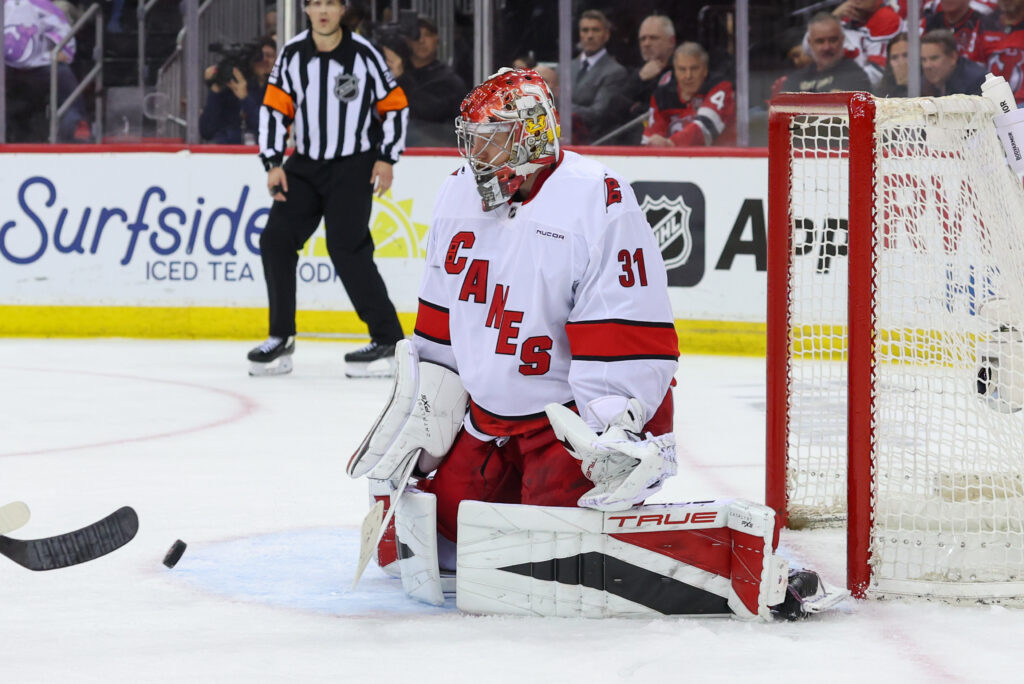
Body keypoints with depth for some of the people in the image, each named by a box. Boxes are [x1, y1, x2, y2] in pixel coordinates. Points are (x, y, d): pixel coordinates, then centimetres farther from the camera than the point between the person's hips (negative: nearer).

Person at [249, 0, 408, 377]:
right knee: (275, 240, -5)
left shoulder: (363, 54, -10)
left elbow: (395, 105, -2)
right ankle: (281, 340, 7)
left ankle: (388, 340, -12)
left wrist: (386, 158, -7)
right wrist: (273, 163, -5)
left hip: (353, 166, -4)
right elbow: (274, 108, 2)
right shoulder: (292, 54, -2)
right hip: (305, 164, 4)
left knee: (346, 246, -17)